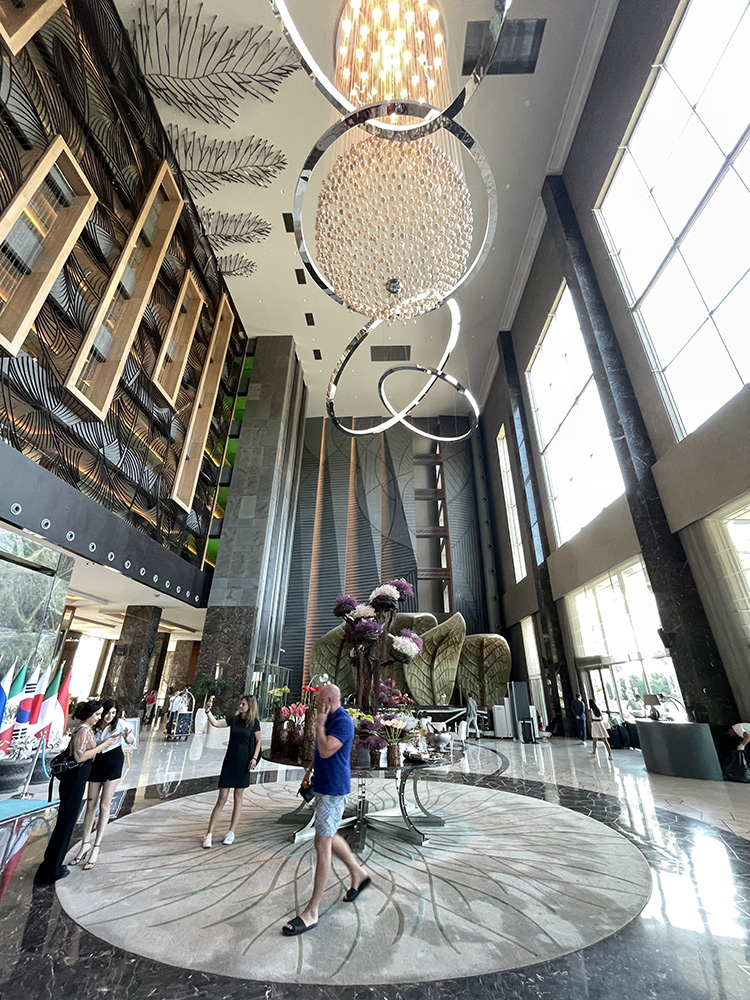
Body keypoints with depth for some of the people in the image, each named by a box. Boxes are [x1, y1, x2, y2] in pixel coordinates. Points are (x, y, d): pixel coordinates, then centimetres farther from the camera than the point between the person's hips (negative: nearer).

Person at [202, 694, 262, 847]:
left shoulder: (254, 722, -5)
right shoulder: (233, 719, 0)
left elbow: (258, 741, 0)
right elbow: (215, 723, -10)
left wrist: (254, 758, -10)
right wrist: (208, 711, -22)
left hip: (243, 764, -1)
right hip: (229, 761, 1)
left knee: (238, 798, 10)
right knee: (222, 798, 2)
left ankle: (232, 832, 23)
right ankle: (209, 834, 12)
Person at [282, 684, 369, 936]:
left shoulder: (343, 721, -23)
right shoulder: (329, 720, 7)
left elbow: (326, 750, -32)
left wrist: (320, 722, -24)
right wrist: (310, 770, 21)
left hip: (333, 790, -10)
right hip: (323, 787, 10)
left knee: (322, 845, -1)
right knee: (330, 837, 22)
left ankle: (311, 912, 11)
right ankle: (359, 873, 40)